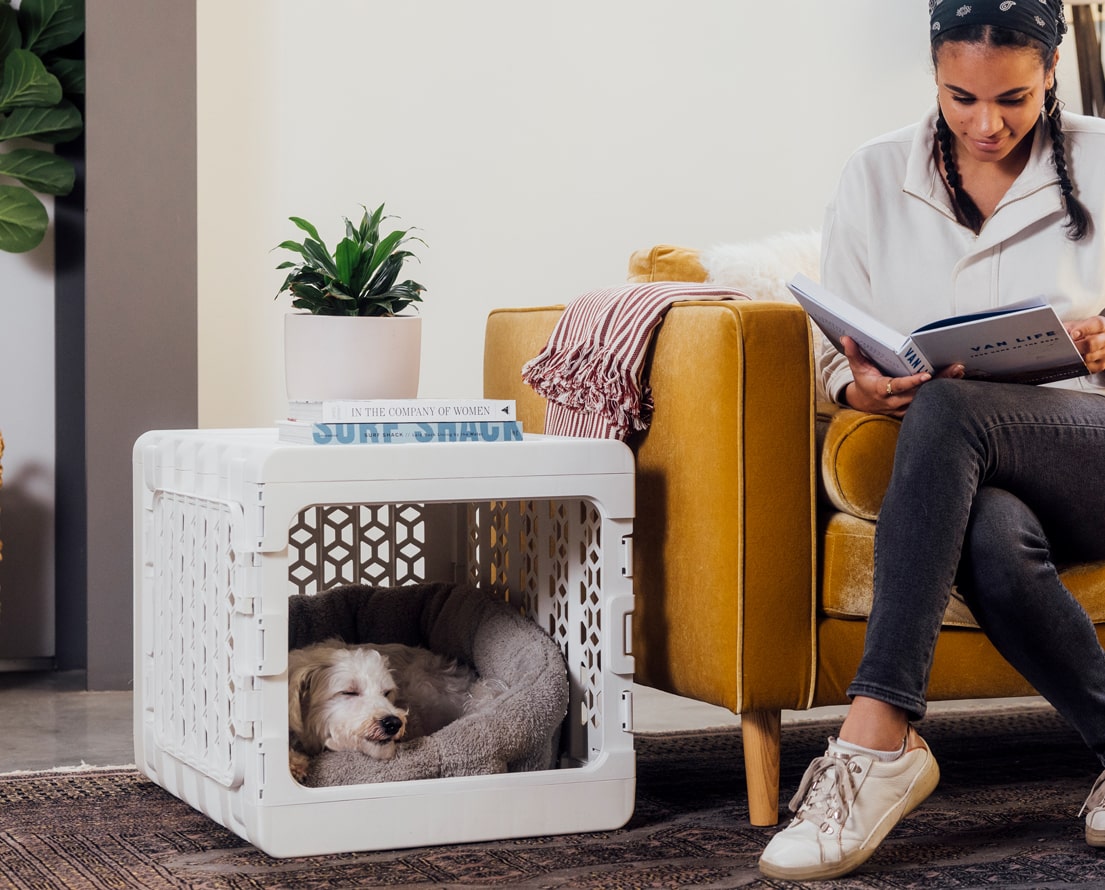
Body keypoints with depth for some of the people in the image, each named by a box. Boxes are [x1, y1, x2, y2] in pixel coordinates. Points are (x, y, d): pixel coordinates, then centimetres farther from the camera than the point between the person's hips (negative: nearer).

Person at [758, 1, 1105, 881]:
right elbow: (838, 359, 11)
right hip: (970, 474, 2)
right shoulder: (876, 178, 10)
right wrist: (866, 387, -13)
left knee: (948, 408, -36)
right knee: (994, 540, -38)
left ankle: (878, 740, -40)